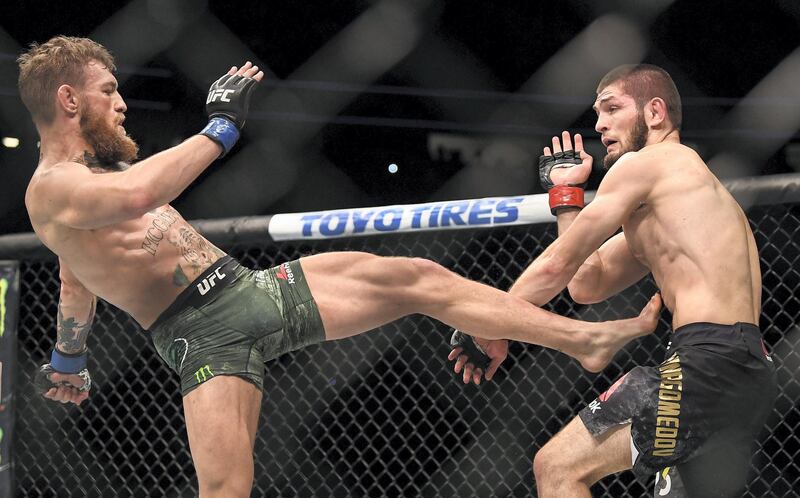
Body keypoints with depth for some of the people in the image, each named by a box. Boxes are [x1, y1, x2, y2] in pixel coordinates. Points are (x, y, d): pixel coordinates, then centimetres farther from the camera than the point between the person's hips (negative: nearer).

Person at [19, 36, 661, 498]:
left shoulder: (106, 165, 20)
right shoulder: (51, 188, -11)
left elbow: (79, 273, 35)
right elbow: (135, 195, -34)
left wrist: (67, 355, 48)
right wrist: (222, 127, -23)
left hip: (256, 286, 9)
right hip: (204, 336, -8)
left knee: (416, 278, 1)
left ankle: (583, 338, 6)